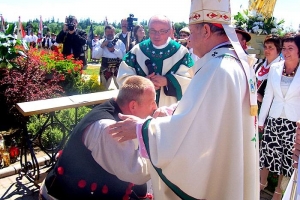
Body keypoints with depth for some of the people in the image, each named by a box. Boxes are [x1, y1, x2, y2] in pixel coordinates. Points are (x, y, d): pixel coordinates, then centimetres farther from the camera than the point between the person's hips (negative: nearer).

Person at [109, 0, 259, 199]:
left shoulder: (217, 70, -27)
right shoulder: (239, 62, 4)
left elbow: (184, 131, -27)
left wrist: (140, 128, -15)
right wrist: (173, 114, 11)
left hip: (212, 181, -9)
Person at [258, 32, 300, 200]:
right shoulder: (275, 68, 0)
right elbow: (268, 95, 5)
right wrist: (261, 119, 7)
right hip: (273, 119, 2)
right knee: (268, 151, 11)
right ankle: (263, 182, 35)